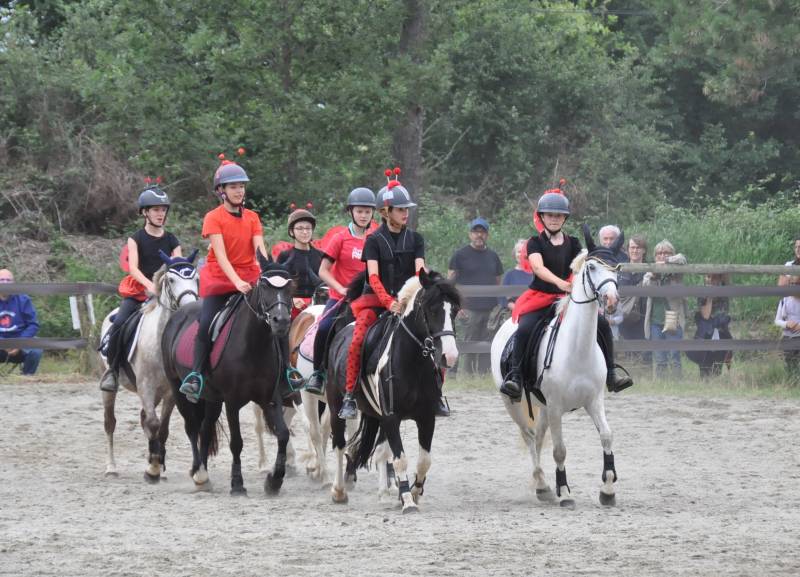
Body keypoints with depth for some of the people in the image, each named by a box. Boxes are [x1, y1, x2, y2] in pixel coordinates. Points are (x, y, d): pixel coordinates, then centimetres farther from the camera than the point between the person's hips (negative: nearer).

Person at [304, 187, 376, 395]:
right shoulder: (340, 239, 0)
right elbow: (323, 271, -1)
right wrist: (341, 289, -14)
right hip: (340, 298, -3)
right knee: (324, 327, -27)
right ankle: (318, 372, -11)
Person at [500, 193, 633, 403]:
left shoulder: (573, 244, 11)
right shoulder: (536, 243, -2)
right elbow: (538, 268, -20)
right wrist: (559, 282, -38)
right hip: (540, 297, -4)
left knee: (602, 324, -11)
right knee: (525, 329, -32)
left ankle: (611, 374, -2)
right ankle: (515, 377, -27)